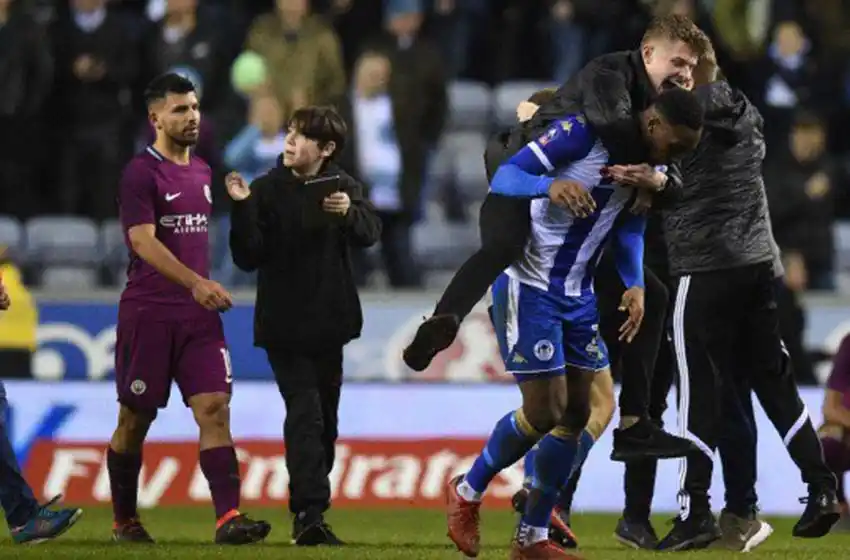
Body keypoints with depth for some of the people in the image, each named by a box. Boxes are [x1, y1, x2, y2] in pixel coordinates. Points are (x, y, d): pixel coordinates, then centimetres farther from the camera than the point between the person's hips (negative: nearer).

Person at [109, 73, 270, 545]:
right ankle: (125, 520, 19)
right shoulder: (141, 173, -8)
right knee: (136, 419, 5)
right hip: (148, 312, -5)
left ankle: (228, 517, -18)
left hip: (199, 312, 5)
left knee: (215, 409, -9)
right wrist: (195, 283, -29)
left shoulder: (202, 172, 14)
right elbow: (143, 241, -19)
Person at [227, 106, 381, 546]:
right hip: (284, 324, -4)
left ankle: (307, 513, 23)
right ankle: (310, 513, -24)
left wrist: (349, 212, -34)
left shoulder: (343, 186, 2)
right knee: (304, 411, -16)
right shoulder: (266, 190, -5)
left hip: (328, 322, 4)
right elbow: (249, 258, -10)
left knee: (325, 418, 11)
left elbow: (370, 233, -14)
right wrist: (242, 210, -24)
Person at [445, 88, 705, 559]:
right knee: (544, 412, -10)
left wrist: (635, 286, -1)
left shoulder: (648, 164, 3)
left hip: (577, 295, 8)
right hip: (529, 287, -8)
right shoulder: (582, 133, -20)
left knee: (576, 415, 5)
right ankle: (467, 493, 14)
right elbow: (504, 178, -22)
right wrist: (551, 185, -43)